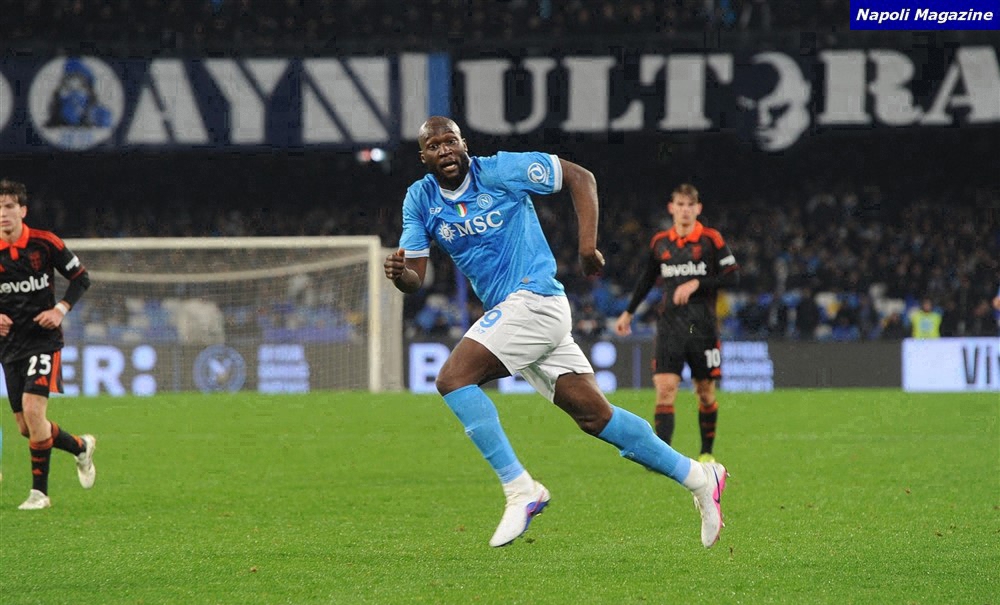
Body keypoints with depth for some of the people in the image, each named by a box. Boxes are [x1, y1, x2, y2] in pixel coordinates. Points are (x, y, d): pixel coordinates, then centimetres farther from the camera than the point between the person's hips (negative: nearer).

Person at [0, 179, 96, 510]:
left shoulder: (45, 243, -6)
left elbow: (81, 277, 5)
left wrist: (61, 309, -9)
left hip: (43, 338, -4)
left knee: (32, 409, -21)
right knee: (27, 429, 5)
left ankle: (39, 491, -11)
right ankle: (81, 447, 34)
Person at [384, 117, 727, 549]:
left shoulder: (501, 171, -9)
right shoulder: (420, 200, 7)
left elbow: (580, 177, -3)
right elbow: (415, 280, 4)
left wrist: (588, 245, -11)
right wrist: (399, 273, -20)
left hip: (534, 299, -7)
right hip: (506, 312, 7)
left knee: (453, 378, -21)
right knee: (595, 416, 6)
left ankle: (520, 489, -18)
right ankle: (698, 477, 16)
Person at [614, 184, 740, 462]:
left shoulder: (711, 239, -2)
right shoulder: (659, 242, 9)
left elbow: (733, 277, -5)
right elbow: (646, 279, 22)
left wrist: (697, 284, -16)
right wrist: (628, 312, 25)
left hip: (703, 326, -2)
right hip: (670, 325, 2)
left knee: (705, 392, 6)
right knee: (665, 388, -13)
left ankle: (707, 453, 23)